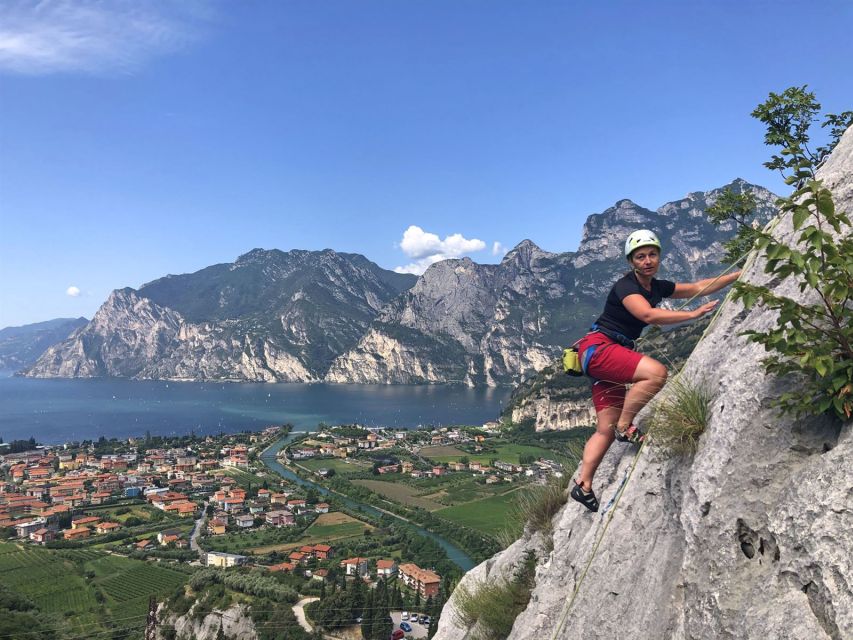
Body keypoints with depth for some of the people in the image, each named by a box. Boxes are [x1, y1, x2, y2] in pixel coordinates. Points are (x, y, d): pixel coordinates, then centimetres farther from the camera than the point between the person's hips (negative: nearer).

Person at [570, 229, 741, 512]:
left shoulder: (658, 287, 13)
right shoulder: (625, 286, -13)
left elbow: (698, 287, 19)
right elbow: (648, 314, -29)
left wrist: (739, 274, 18)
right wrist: (693, 314, -29)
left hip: (613, 354, 9)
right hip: (597, 347, -9)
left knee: (606, 429, 3)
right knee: (656, 372, -29)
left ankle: (583, 485, 6)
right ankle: (625, 427, -13)